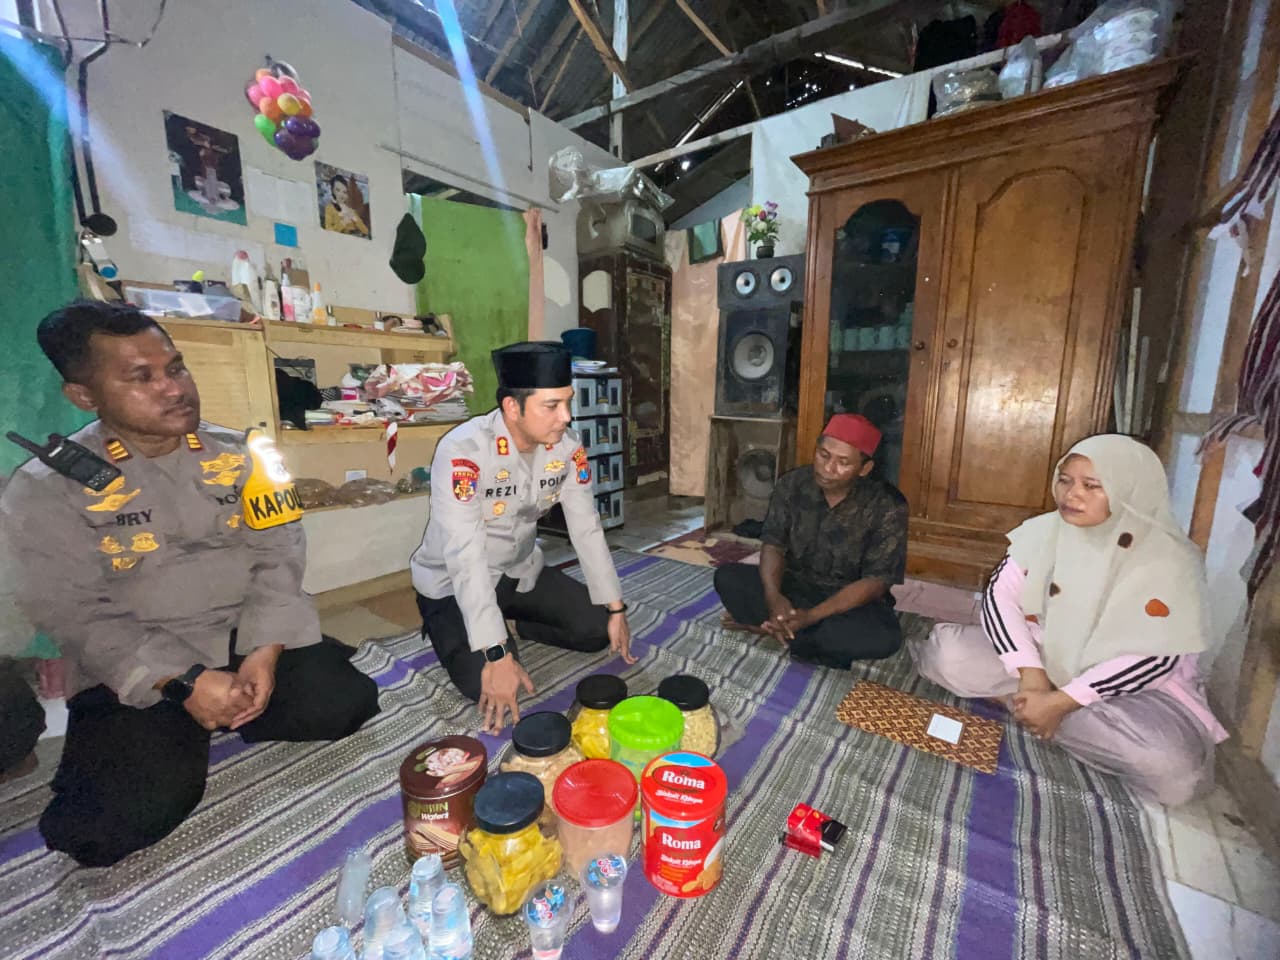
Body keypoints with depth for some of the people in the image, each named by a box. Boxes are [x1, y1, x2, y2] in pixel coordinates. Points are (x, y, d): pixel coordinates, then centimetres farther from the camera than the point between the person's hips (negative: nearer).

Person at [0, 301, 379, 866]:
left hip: (252, 637, 2)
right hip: (134, 672, -2)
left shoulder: (237, 455, 1)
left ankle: (220, 720, 11)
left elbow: (278, 554, -3)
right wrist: (186, 682, -21)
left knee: (343, 704, -15)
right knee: (114, 824, -19)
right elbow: (72, 613, -10)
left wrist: (266, 649, -16)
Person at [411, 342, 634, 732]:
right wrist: (496, 654, -36)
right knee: (486, 684, -21)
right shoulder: (463, 451, -32)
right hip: (453, 583, -5)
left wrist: (616, 609, -7)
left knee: (596, 629, -4)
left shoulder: (567, 446, -14)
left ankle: (511, 624, 18)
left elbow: (587, 529, -8)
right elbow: (466, 557, -35)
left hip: (522, 570, 5)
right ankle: (444, 627, 11)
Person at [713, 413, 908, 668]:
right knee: (727, 577, -20)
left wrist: (811, 616, -32)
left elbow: (875, 582, -19)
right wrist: (773, 596, -31)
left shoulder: (887, 508, -18)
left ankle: (769, 626, -19)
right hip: (793, 586, 2)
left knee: (884, 637, -35)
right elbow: (773, 544, -9)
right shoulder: (792, 485, -9)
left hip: (852, 601, -1)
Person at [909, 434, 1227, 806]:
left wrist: (1062, 701, -25)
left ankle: (1022, 704, -15)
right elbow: (1000, 595, -10)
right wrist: (1030, 673, -22)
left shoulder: (1170, 560, -16)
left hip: (1132, 682, -1)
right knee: (950, 656, -22)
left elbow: (1154, 657, -19)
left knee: (1169, 762, -31)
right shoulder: (1045, 529, -8)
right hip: (1043, 652, 1)